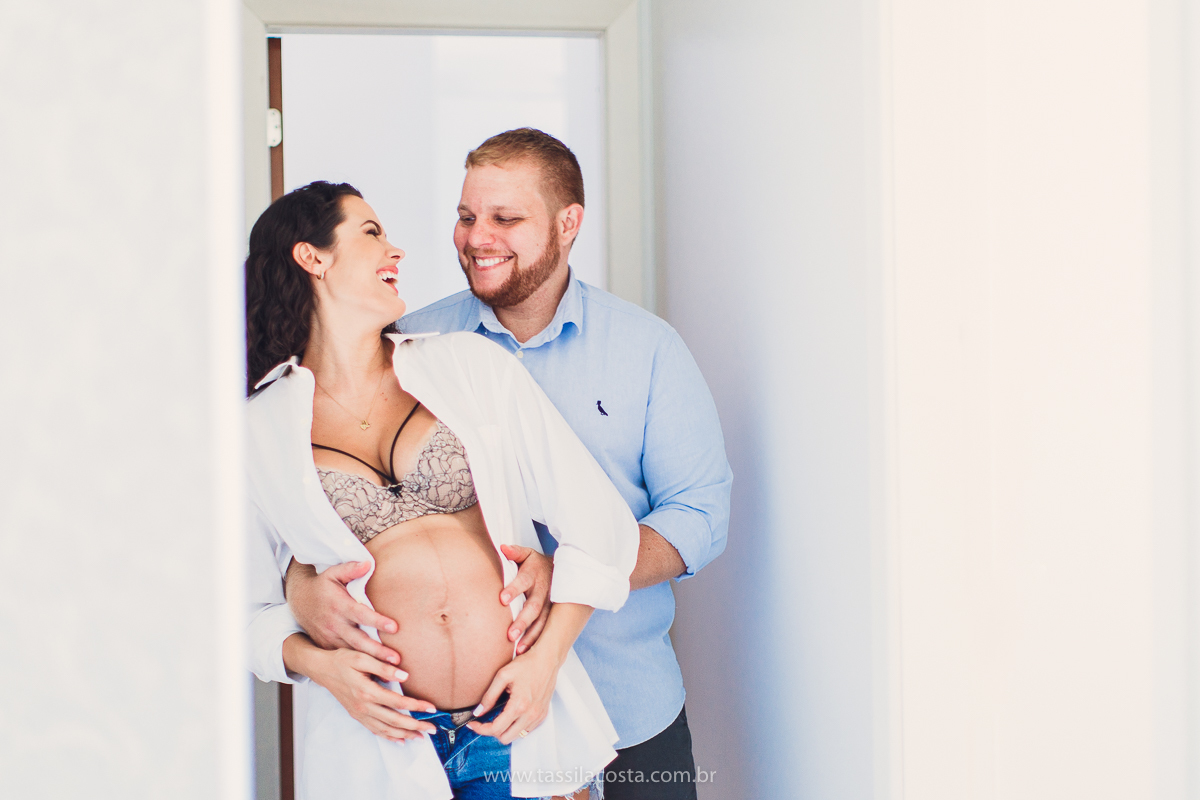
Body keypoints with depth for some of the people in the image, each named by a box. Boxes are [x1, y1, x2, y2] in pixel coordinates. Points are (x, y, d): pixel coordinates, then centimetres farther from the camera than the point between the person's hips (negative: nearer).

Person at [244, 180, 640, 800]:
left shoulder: (472, 366, 3)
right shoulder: (258, 433, 2)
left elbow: (597, 522, 1)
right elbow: (247, 606, 8)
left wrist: (545, 659, -8)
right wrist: (316, 662, -10)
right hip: (383, 745, 0)